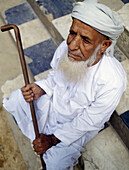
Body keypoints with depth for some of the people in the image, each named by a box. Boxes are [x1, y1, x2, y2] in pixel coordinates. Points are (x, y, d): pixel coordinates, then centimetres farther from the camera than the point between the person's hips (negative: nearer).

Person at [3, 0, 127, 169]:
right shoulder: (66, 46, -24)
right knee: (16, 98, 6)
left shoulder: (113, 82, -38)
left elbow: (86, 122, -24)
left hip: (79, 122, -4)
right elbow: (55, 77, -1)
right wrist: (41, 89, -22)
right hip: (56, 99, 5)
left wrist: (52, 140, -18)